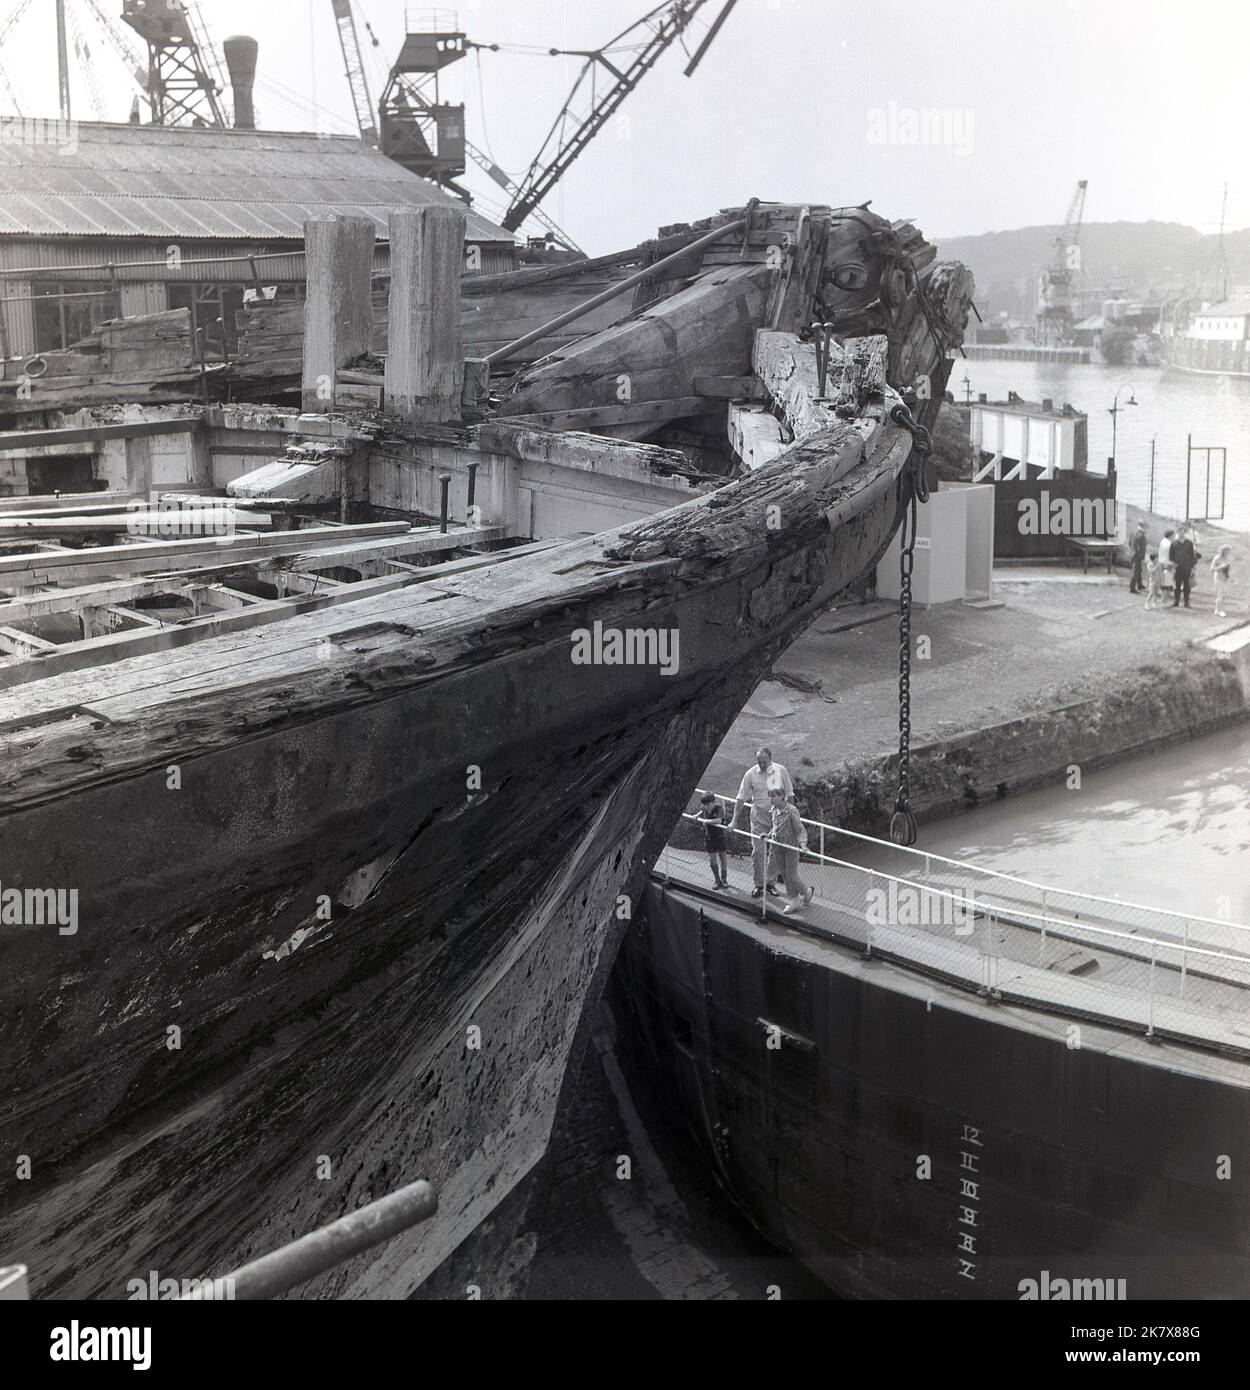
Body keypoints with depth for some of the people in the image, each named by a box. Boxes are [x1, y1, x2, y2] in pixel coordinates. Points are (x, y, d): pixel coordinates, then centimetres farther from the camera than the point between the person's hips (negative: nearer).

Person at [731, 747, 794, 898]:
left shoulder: (781, 771, -3)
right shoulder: (751, 774, -8)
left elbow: (789, 794, 6)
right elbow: (741, 798, -4)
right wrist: (734, 820, -6)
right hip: (759, 816, -1)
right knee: (758, 850, -4)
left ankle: (770, 882, 17)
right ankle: (758, 884, 4)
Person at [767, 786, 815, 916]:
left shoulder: (792, 810, -19)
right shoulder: (773, 809, 1)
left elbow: (800, 830, -19)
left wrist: (802, 842, -32)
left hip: (791, 848, -7)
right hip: (777, 847, 7)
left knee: (791, 877, 0)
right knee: (785, 876, 13)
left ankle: (807, 892, 27)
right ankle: (795, 901, 26)